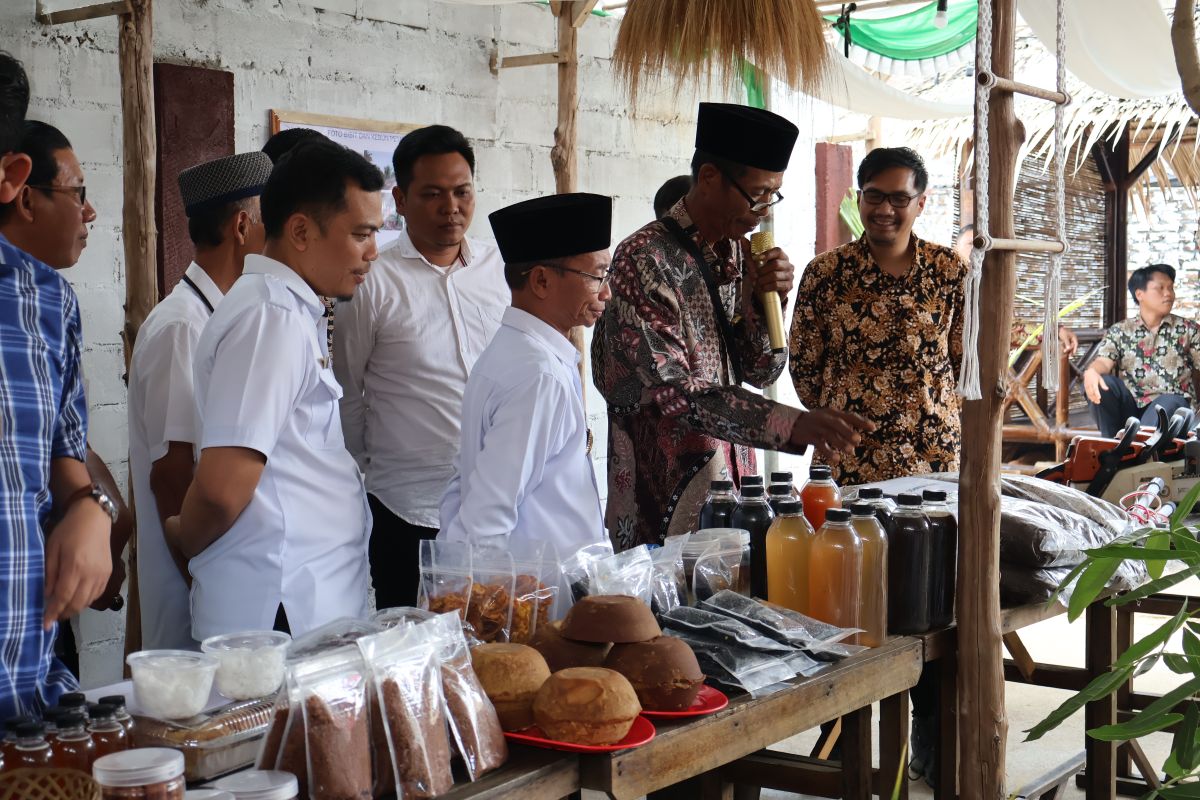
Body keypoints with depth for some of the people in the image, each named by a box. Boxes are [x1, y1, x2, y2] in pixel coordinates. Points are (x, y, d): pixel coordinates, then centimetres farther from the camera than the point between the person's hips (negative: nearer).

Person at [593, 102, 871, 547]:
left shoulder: (741, 254, 8)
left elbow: (760, 372, 12)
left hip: (733, 474, 7)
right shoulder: (645, 260, -17)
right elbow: (670, 393, -24)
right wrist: (792, 424, -32)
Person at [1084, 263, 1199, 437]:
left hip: (1169, 402, -1)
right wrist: (1091, 372, -30)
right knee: (1098, 383, -26)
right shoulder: (1120, 331, 11)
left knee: (1169, 404, -36)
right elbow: (1104, 362, -5)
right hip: (1129, 405, 2)